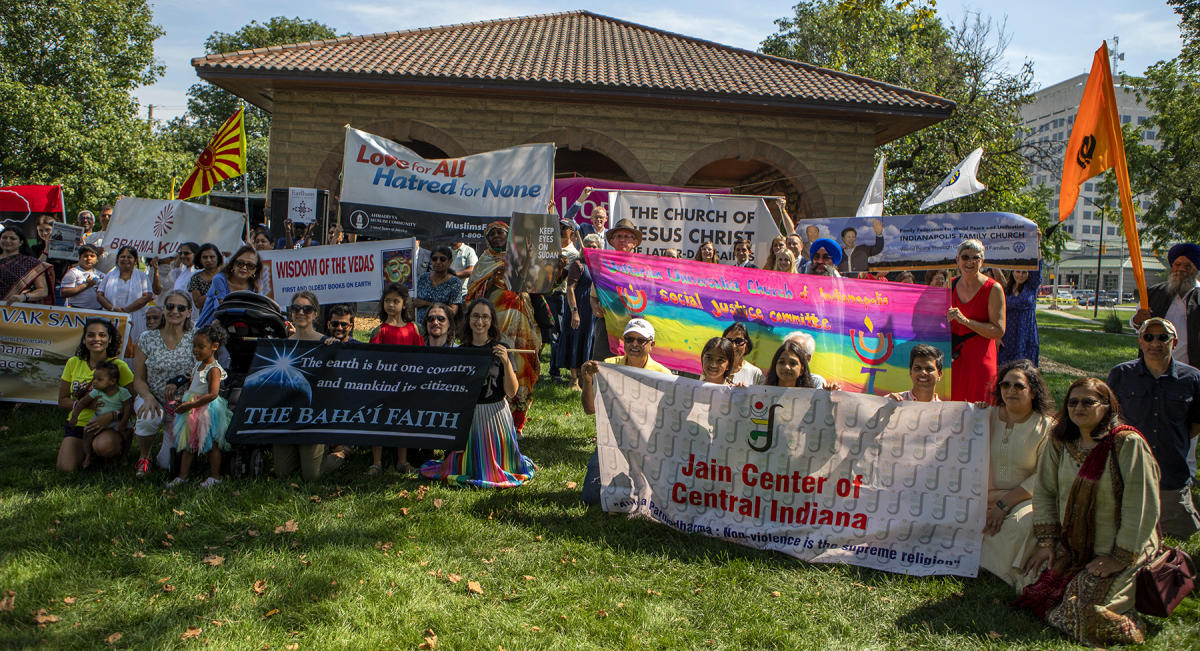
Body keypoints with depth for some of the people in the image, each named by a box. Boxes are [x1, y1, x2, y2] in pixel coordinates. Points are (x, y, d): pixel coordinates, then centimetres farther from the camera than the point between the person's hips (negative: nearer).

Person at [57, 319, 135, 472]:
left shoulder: (118, 366, -6)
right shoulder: (73, 363, 5)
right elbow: (62, 400, 7)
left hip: (109, 426, -3)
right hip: (79, 424, 3)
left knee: (104, 445, -38)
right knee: (66, 468, -20)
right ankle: (86, 449, 14)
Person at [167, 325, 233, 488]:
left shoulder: (214, 369, -18)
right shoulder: (198, 366, 9)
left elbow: (213, 394, -26)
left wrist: (191, 404, -26)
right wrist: (183, 400, 8)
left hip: (208, 409, -8)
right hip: (192, 409, 8)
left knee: (211, 442, 1)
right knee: (188, 442, 11)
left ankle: (215, 476, 13)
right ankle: (182, 476, 17)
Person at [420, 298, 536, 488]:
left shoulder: (499, 350, -3)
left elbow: (511, 392, -10)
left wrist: (506, 362, -21)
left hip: (494, 414, -2)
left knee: (494, 467, 2)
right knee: (469, 466, 7)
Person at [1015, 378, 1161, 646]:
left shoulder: (1128, 444, -16)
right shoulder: (1060, 441, 1)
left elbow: (1142, 507, -16)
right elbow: (1044, 491, 8)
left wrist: (1120, 558, -16)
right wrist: (1046, 541, 1)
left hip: (1120, 551, -5)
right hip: (1071, 548, 6)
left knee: (1087, 610, -19)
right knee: (1032, 590, -4)